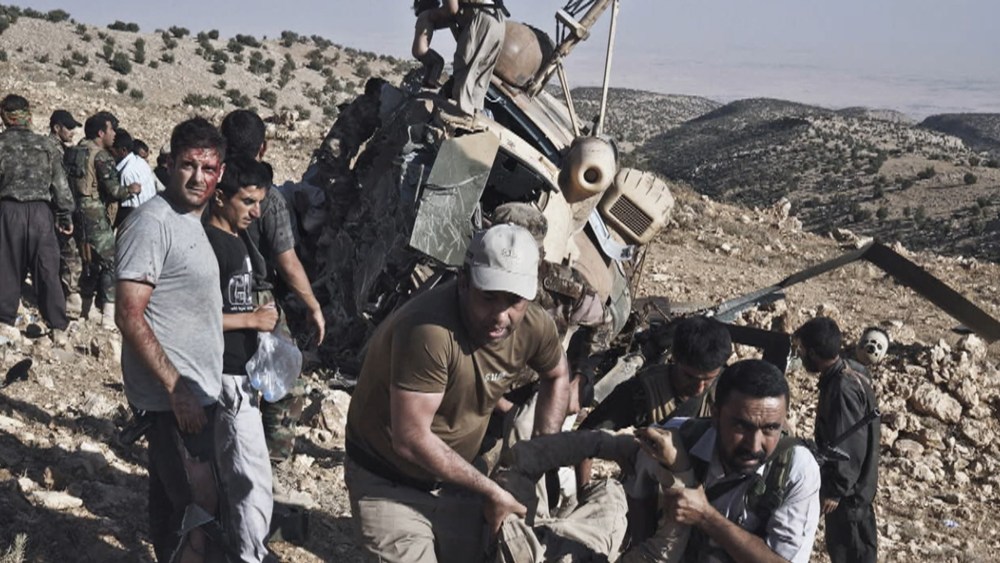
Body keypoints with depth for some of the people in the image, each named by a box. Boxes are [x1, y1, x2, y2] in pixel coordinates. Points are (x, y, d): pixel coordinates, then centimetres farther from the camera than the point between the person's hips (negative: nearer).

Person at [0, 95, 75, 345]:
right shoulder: (46, 145, 2)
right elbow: (60, 184, 3)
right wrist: (65, 215, 11)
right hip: (40, 211, 1)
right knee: (47, 270, 4)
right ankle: (58, 327, 5)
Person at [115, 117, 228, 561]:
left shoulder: (193, 219, 12)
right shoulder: (153, 222, -17)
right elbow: (130, 317, -21)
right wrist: (177, 388, -22)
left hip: (196, 390, 9)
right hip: (174, 395, -9)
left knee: (172, 500, 19)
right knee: (202, 507, -6)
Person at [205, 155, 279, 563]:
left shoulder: (235, 241, 12)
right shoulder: (208, 243, -16)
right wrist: (252, 319, -16)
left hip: (240, 375, 9)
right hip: (227, 379, -9)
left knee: (228, 474, 18)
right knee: (253, 480, -5)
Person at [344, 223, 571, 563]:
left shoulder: (534, 327, -13)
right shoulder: (429, 332, -35)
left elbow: (557, 377, 11)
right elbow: (411, 440, -31)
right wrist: (490, 492, -21)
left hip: (455, 478, 6)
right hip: (388, 483, -6)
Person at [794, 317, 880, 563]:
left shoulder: (842, 389, -30)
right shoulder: (852, 370, 0)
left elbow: (848, 448, -27)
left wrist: (834, 490, -18)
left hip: (848, 488, -9)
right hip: (857, 482, 9)